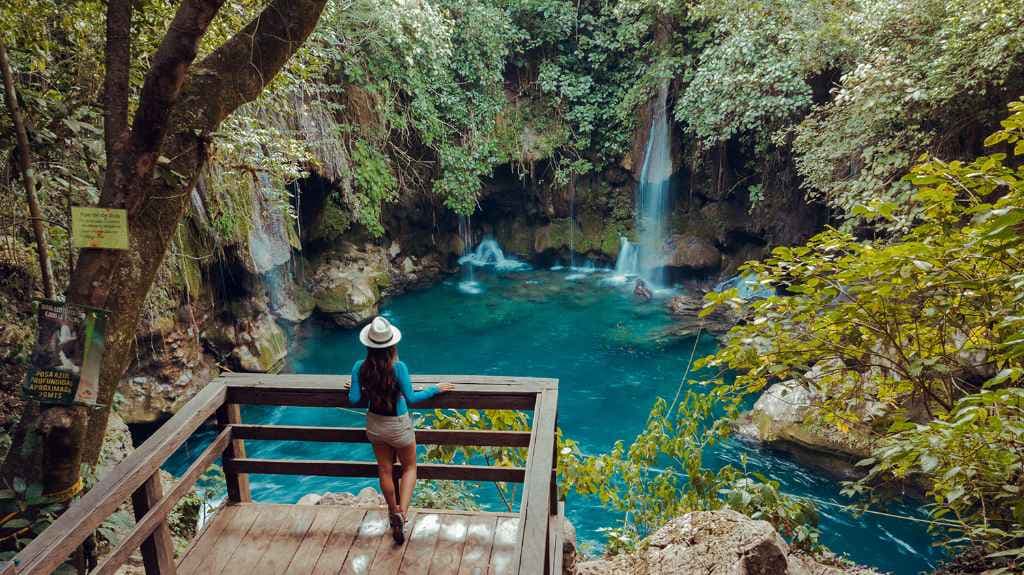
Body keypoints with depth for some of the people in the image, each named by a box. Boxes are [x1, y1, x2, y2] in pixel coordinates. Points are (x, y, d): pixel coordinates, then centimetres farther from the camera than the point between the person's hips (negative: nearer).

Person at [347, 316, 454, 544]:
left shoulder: (360, 367, -15)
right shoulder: (397, 367, -26)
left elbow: (355, 400, -11)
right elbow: (411, 398, -21)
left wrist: (361, 393, 11)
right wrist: (435, 389, -10)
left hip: (374, 425, 4)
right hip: (398, 426, -3)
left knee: (385, 470, 22)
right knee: (409, 468, 18)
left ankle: (394, 511, 40)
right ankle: (401, 513, 2)